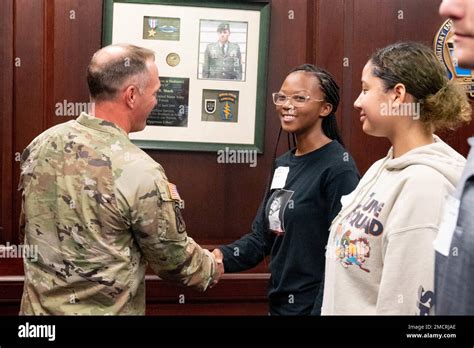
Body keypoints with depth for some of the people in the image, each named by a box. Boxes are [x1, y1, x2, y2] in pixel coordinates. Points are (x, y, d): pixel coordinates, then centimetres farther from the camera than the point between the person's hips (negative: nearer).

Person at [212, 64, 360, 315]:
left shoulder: (339, 168, -15)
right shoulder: (282, 164, 8)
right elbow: (262, 235, 7)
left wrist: (322, 311, -20)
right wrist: (223, 257, -9)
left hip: (313, 306, -8)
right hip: (278, 302, 8)